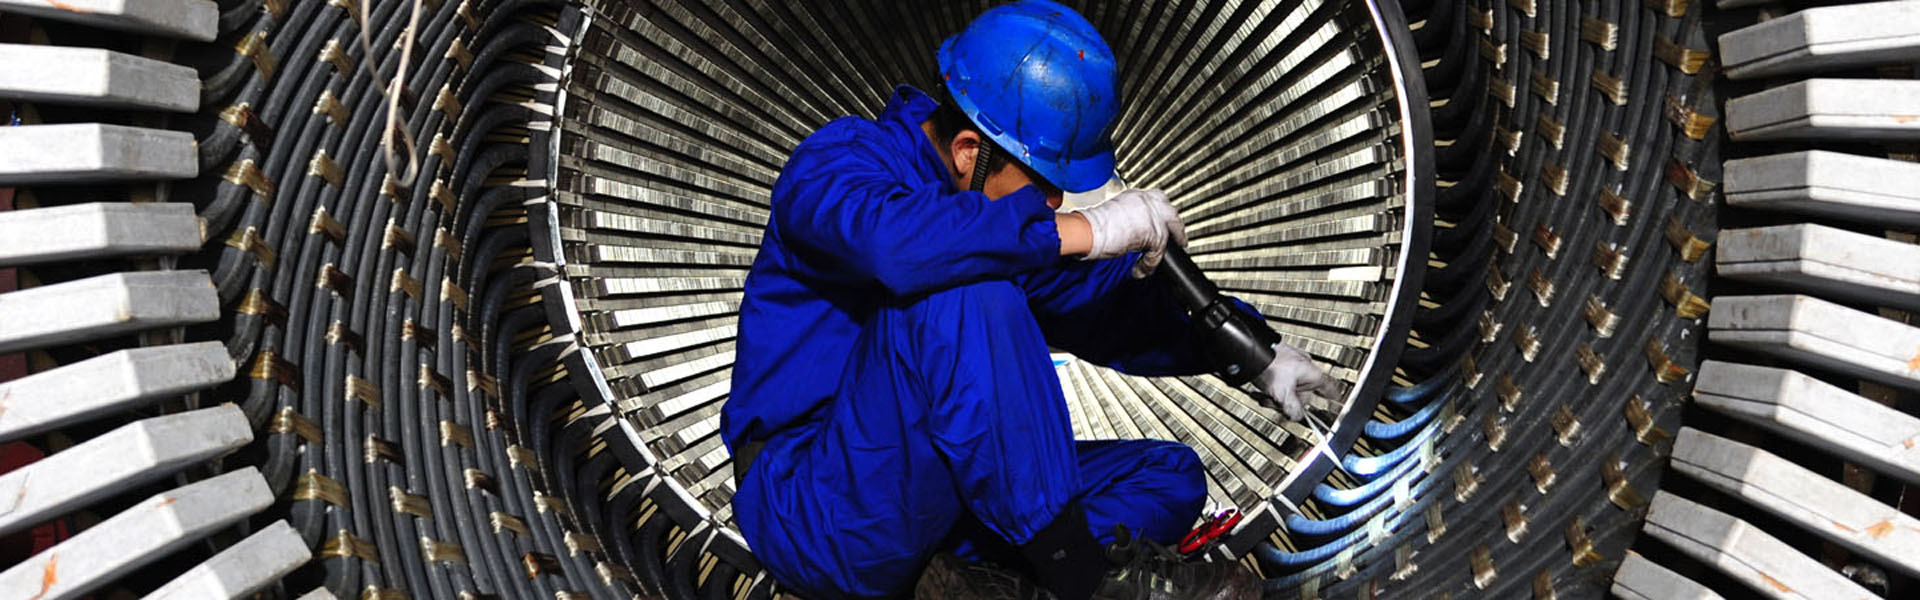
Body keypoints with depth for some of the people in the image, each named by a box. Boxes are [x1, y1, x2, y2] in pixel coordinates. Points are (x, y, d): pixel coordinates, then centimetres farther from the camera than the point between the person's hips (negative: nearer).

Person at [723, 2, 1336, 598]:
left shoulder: (1011, 224, 9)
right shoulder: (838, 157, -13)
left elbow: (1107, 308, 16)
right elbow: (889, 236, -37)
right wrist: (1083, 227, -33)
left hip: (929, 500, 8)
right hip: (813, 514, -8)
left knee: (1172, 476, 2)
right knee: (964, 296, -31)